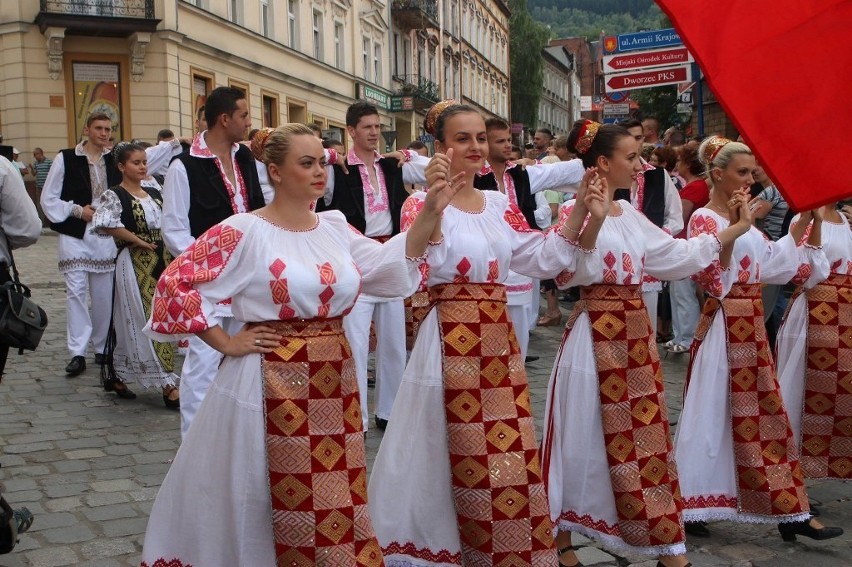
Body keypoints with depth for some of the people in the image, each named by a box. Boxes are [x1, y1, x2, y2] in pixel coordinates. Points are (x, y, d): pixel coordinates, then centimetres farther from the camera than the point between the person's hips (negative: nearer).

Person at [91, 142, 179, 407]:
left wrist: (170, 254, 6)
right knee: (147, 321, -6)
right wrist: (138, 240, -17)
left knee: (130, 322, 12)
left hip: (161, 261, 6)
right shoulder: (114, 195, -6)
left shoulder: (154, 193, 13)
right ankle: (168, 385, -5)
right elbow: (104, 224, -23)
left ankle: (117, 376, 25)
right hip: (135, 263, -6)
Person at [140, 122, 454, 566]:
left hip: (334, 382, 5)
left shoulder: (334, 226, 8)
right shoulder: (244, 231, -8)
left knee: (337, 496, 14)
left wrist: (430, 214, -12)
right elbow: (176, 284, -10)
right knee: (284, 493, 7)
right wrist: (227, 344, -10)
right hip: (274, 383, -5)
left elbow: (391, 266, 0)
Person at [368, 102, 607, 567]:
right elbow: (417, 268, -23)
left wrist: (584, 217, -3)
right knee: (467, 454, 3)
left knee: (511, 451, 11)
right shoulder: (423, 203, -7)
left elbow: (543, 258, 9)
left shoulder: (499, 204, 11)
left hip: (499, 339, 6)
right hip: (451, 341, -6)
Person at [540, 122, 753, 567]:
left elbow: (678, 255, 19)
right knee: (589, 435, 0)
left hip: (635, 330, 7)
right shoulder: (575, 211, -8)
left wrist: (739, 227, 20)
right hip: (596, 332, -7)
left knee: (645, 431, 10)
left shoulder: (629, 214, 14)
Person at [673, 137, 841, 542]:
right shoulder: (704, 219, -11)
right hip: (724, 326, -9)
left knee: (764, 414, 12)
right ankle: (690, 507, 10)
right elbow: (711, 279, -26)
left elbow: (795, 264, 19)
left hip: (752, 325, 9)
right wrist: (734, 227, -30)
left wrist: (813, 219, 11)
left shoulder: (744, 220, 15)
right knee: (713, 416, -2)